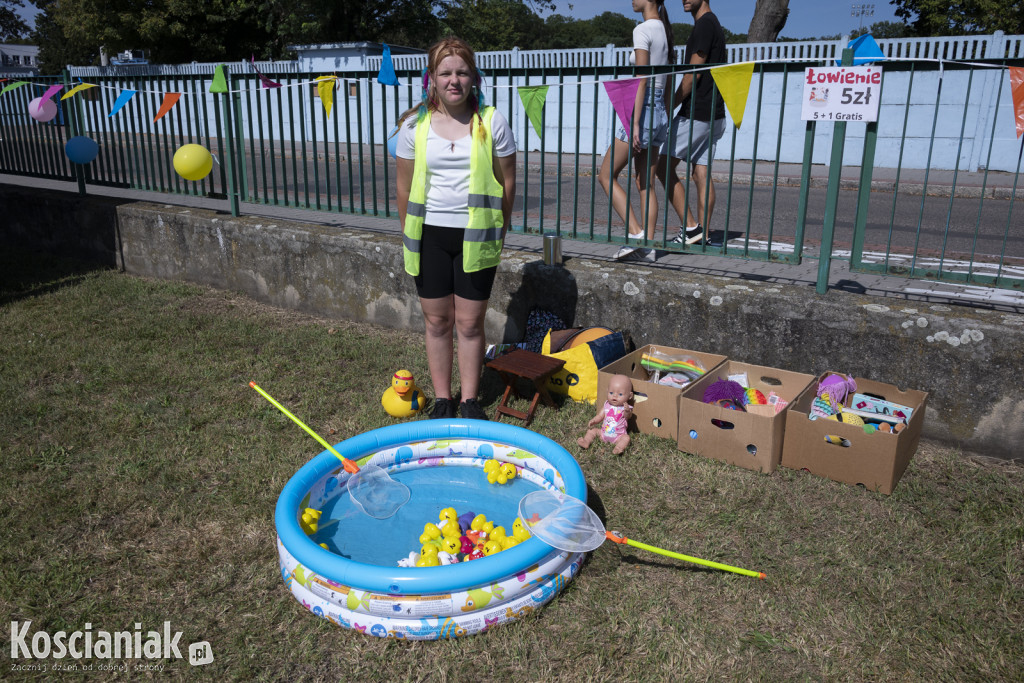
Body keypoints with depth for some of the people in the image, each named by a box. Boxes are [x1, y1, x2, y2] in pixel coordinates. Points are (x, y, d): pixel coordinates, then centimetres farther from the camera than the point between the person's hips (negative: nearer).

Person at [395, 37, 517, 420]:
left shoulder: (492, 122, -3)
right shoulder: (414, 125, 0)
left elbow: (507, 182, 3)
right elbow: (405, 187, 7)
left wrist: (499, 232, 3)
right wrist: (409, 237, 8)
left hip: (475, 235, -1)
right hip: (430, 234, 1)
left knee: (470, 322, 4)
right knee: (437, 321, 9)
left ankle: (470, 400, 21)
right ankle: (442, 399, 25)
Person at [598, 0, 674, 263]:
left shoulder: (642, 30, -10)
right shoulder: (666, 31, 15)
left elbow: (642, 81, -17)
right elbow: (669, 83, 17)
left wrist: (635, 123, -19)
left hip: (644, 108, -9)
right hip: (661, 111, 9)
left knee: (606, 174, 0)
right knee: (644, 182, 10)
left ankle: (635, 232, -9)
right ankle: (648, 246, 9)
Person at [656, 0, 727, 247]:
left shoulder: (704, 24, -11)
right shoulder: (715, 25, 20)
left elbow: (694, 74, -16)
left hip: (696, 113, -9)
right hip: (714, 115, 9)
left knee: (664, 168, -3)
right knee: (701, 174, 7)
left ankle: (690, 227, -6)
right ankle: (702, 235, 7)